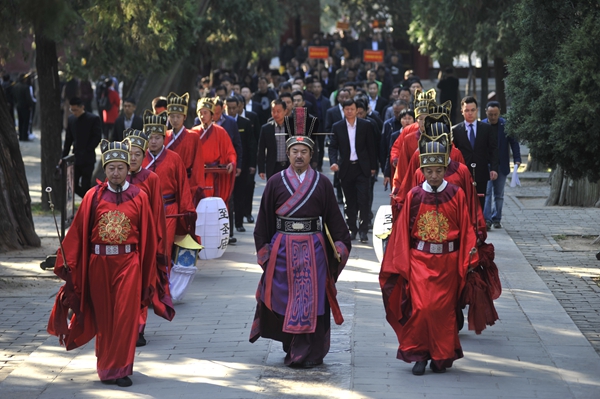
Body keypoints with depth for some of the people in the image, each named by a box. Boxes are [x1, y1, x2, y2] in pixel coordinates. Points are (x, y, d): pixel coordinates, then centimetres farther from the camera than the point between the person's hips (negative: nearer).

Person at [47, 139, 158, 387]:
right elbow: (78, 231, 3)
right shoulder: (94, 196, 3)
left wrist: (148, 274, 2)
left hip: (128, 263, -1)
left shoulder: (139, 197, 1)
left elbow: (148, 236, 3)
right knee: (103, 318, 8)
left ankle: (120, 369, 1)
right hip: (99, 263, 1)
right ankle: (107, 367, 20)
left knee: (125, 316, -5)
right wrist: (66, 262, -4)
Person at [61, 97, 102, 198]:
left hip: (88, 159, -5)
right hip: (76, 159, 5)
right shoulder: (71, 119, 9)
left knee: (85, 186, -4)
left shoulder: (94, 119, -6)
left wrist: (86, 151, -11)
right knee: (73, 185, 2)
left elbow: (97, 138, -7)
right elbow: (68, 140, 14)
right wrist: (64, 157, 9)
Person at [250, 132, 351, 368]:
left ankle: (310, 353, 1)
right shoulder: (275, 183, 4)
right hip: (282, 249, 1)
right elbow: (265, 218, 6)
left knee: (311, 300, -3)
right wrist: (263, 249, 3)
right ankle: (291, 347, 18)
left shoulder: (322, 184, 5)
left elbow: (333, 217, 6)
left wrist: (340, 246, -1)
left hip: (313, 249, -1)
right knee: (284, 298, 4)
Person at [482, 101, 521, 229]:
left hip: (501, 165, 1)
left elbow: (514, 142, 3)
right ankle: (486, 220, -12)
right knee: (486, 192, -11)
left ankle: (496, 219, 18)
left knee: (499, 194, 8)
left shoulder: (506, 125, -1)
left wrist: (517, 159, -7)